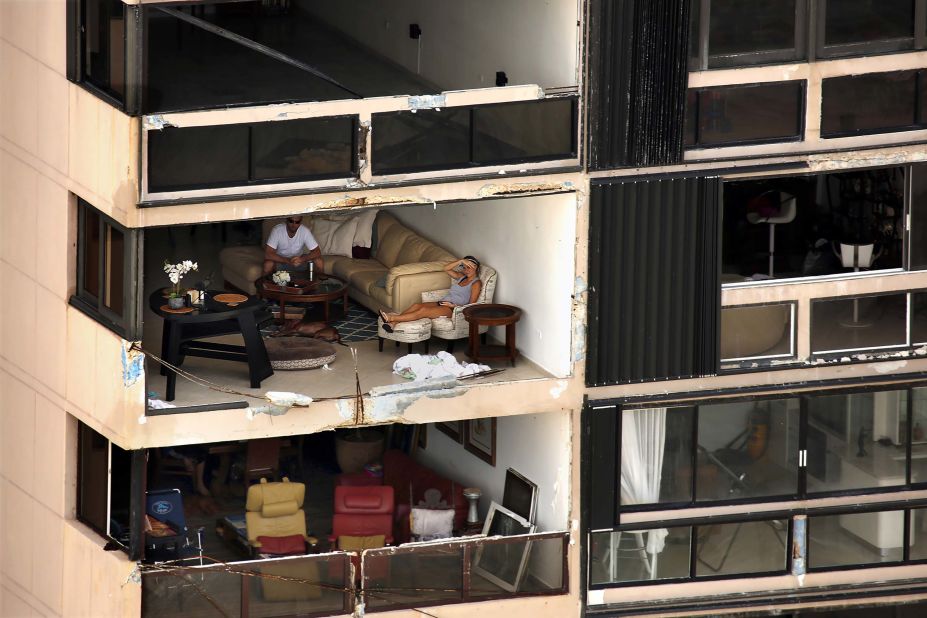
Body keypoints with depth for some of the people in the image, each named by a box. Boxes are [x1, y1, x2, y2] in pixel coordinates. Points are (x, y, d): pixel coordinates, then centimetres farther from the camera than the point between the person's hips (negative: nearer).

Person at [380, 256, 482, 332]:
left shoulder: (476, 283, 4)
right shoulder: (462, 277, 27)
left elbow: (471, 305, -5)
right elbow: (446, 269, 17)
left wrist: (454, 305, -14)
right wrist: (461, 261, 7)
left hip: (453, 309, -8)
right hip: (441, 303, 8)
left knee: (423, 310, -32)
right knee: (417, 305, -23)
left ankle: (392, 318, -46)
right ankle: (392, 323, -43)